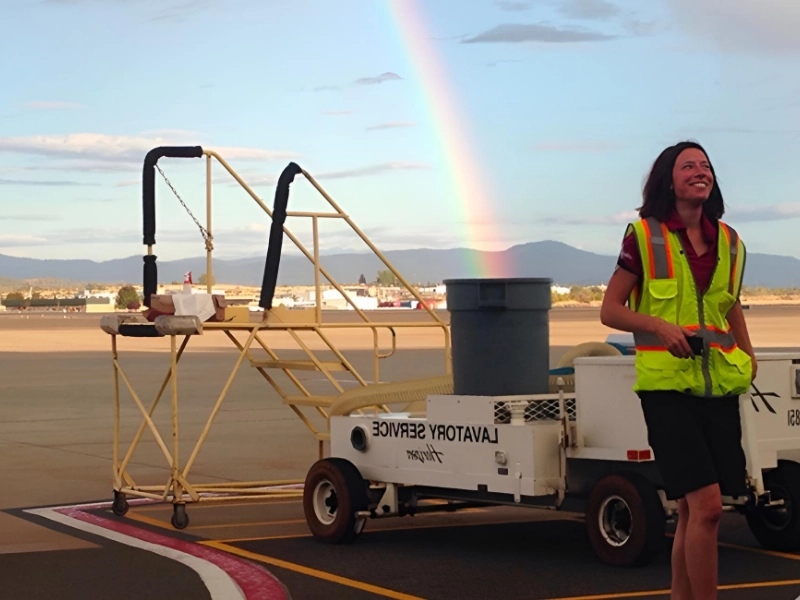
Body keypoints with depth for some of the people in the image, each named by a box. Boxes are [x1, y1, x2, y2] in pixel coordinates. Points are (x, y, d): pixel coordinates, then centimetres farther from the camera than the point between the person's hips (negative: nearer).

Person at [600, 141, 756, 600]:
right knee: (706, 505, -16)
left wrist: (747, 352, 11)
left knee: (692, 510, 9)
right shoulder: (644, 236, -2)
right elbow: (610, 310, -2)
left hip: (719, 387, 5)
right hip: (667, 385, -5)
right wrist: (660, 326, -18)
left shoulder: (728, 241, 12)